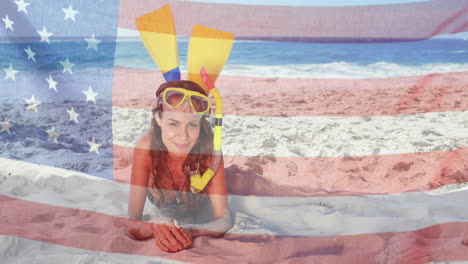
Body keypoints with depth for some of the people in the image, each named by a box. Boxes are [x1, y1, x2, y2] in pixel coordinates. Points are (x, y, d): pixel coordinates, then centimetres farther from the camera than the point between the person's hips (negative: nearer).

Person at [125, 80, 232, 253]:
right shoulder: (147, 147, -27)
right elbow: (131, 223, -26)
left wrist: (189, 231, -48)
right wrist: (155, 228, -49)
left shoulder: (208, 147, -27)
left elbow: (224, 220, -27)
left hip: (203, 234, -1)